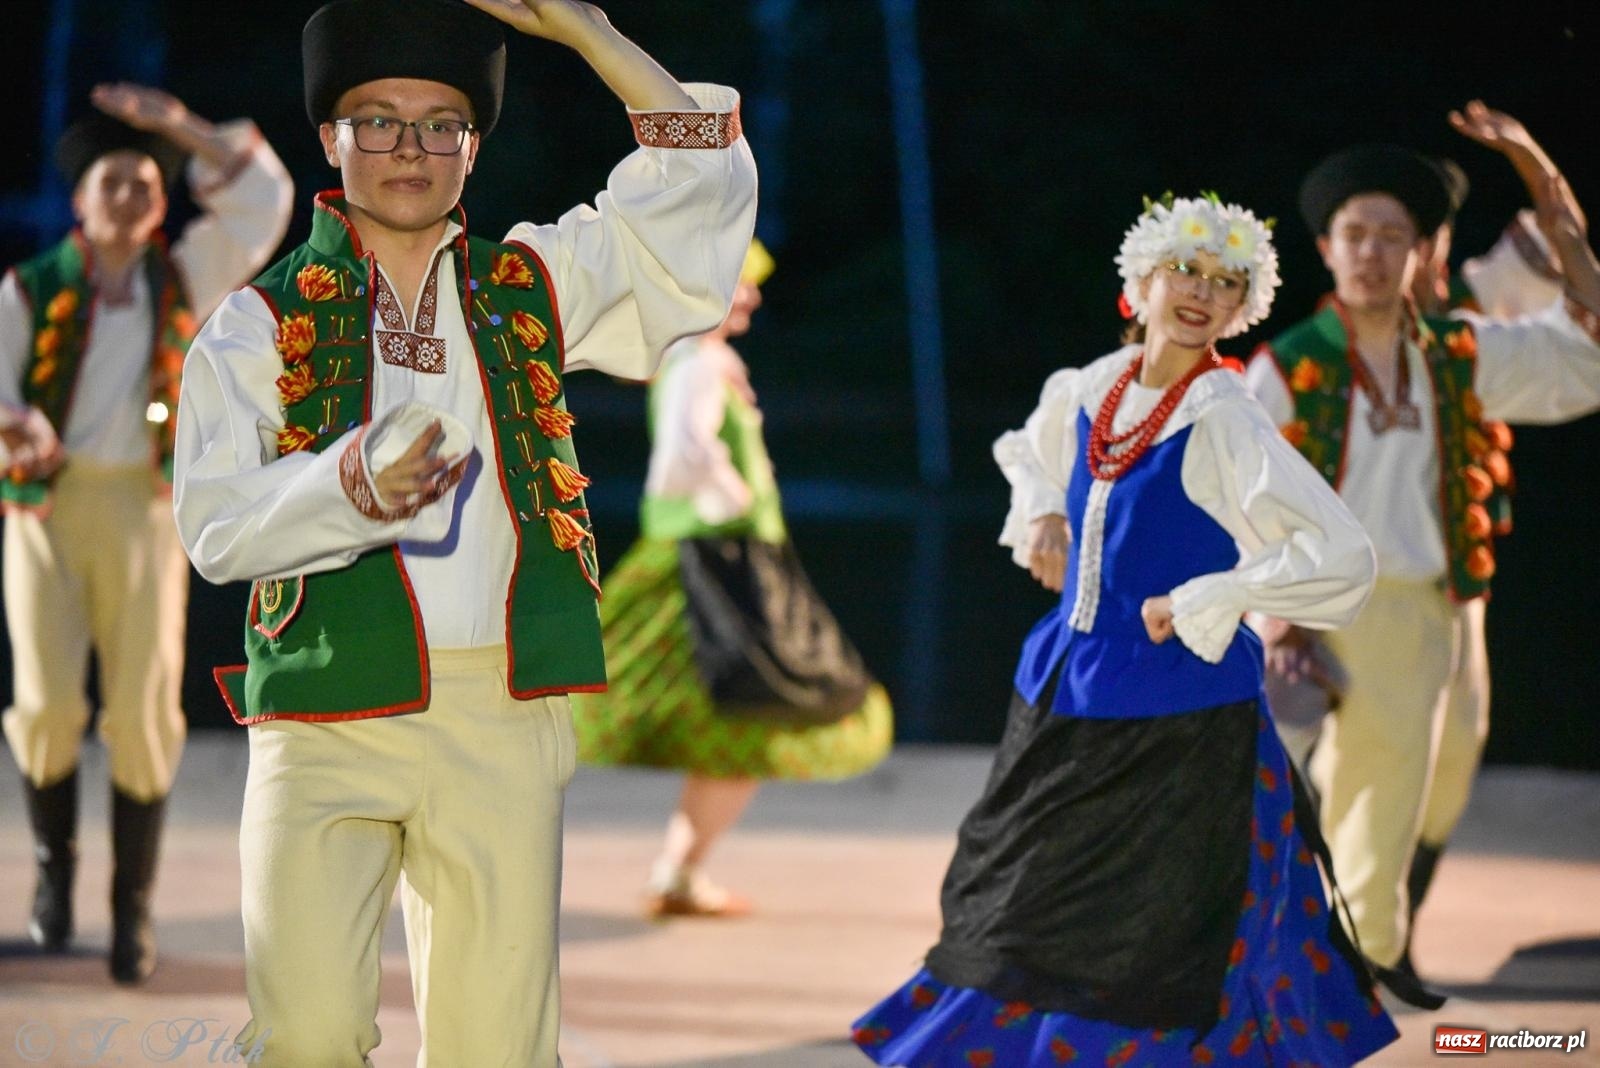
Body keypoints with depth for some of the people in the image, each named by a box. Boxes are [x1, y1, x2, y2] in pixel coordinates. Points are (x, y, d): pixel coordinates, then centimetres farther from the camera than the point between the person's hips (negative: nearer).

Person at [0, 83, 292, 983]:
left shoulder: (182, 279, 11)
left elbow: (264, 194, 7)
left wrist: (179, 124, 1)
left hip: (142, 511, 1)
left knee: (144, 705, -9)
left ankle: (134, 905, 4)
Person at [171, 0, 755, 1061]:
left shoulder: (531, 286, 16)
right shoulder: (263, 323, 7)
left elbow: (695, 194, 12)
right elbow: (216, 523, -5)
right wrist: (351, 483, -24)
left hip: (504, 724, 2)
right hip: (328, 721, -2)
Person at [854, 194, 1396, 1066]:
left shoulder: (1225, 424, -16)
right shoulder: (1090, 390, 4)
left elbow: (1340, 558, -25)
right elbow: (1029, 452, 29)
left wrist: (1198, 606, -20)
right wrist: (1041, 517, 9)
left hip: (1177, 713, -7)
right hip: (1066, 692, 7)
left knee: (1155, 943, 1)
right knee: (1015, 913, 17)